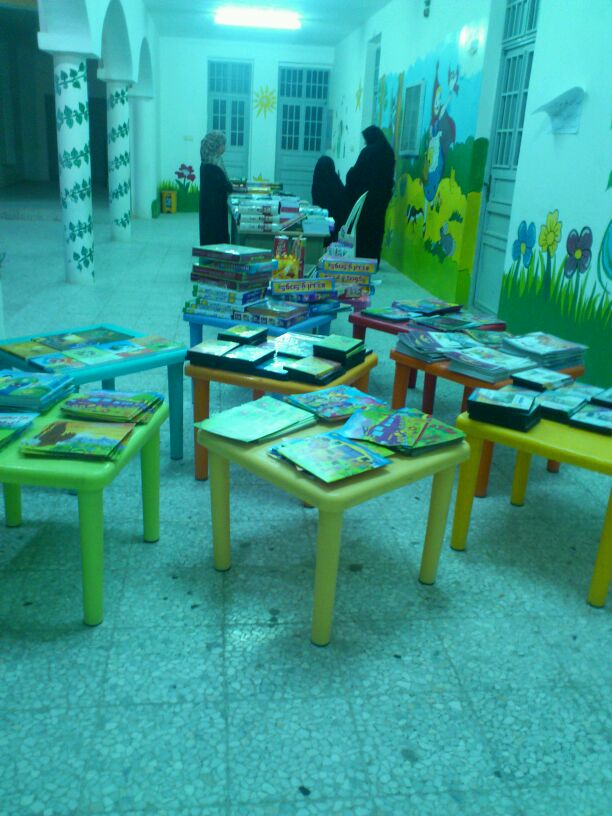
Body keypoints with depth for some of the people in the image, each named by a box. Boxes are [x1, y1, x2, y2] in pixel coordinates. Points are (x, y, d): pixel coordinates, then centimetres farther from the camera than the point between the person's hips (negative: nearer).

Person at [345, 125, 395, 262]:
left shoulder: (368, 151, -12)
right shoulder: (389, 152, 7)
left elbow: (356, 173, -9)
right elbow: (389, 176, 11)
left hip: (366, 195, -6)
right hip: (382, 195, 6)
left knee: (362, 227, 1)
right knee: (377, 228, 10)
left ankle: (360, 259, 2)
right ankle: (374, 261, 12)